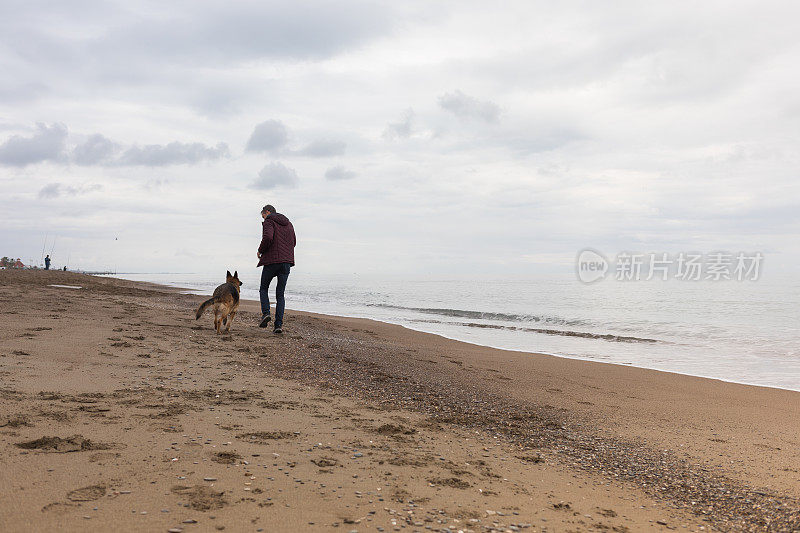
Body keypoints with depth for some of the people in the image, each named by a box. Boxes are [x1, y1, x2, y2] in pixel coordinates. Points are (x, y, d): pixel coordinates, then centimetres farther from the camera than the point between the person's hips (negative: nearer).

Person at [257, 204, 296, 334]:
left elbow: (268, 237, -19)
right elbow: (293, 242, 23)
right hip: (287, 262, 5)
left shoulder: (269, 222, -2)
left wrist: (260, 251, -4)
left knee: (263, 288, 15)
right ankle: (279, 324, -2)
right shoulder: (288, 223, 20)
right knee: (280, 294, 8)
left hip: (272, 260, -5)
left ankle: (265, 313, -6)